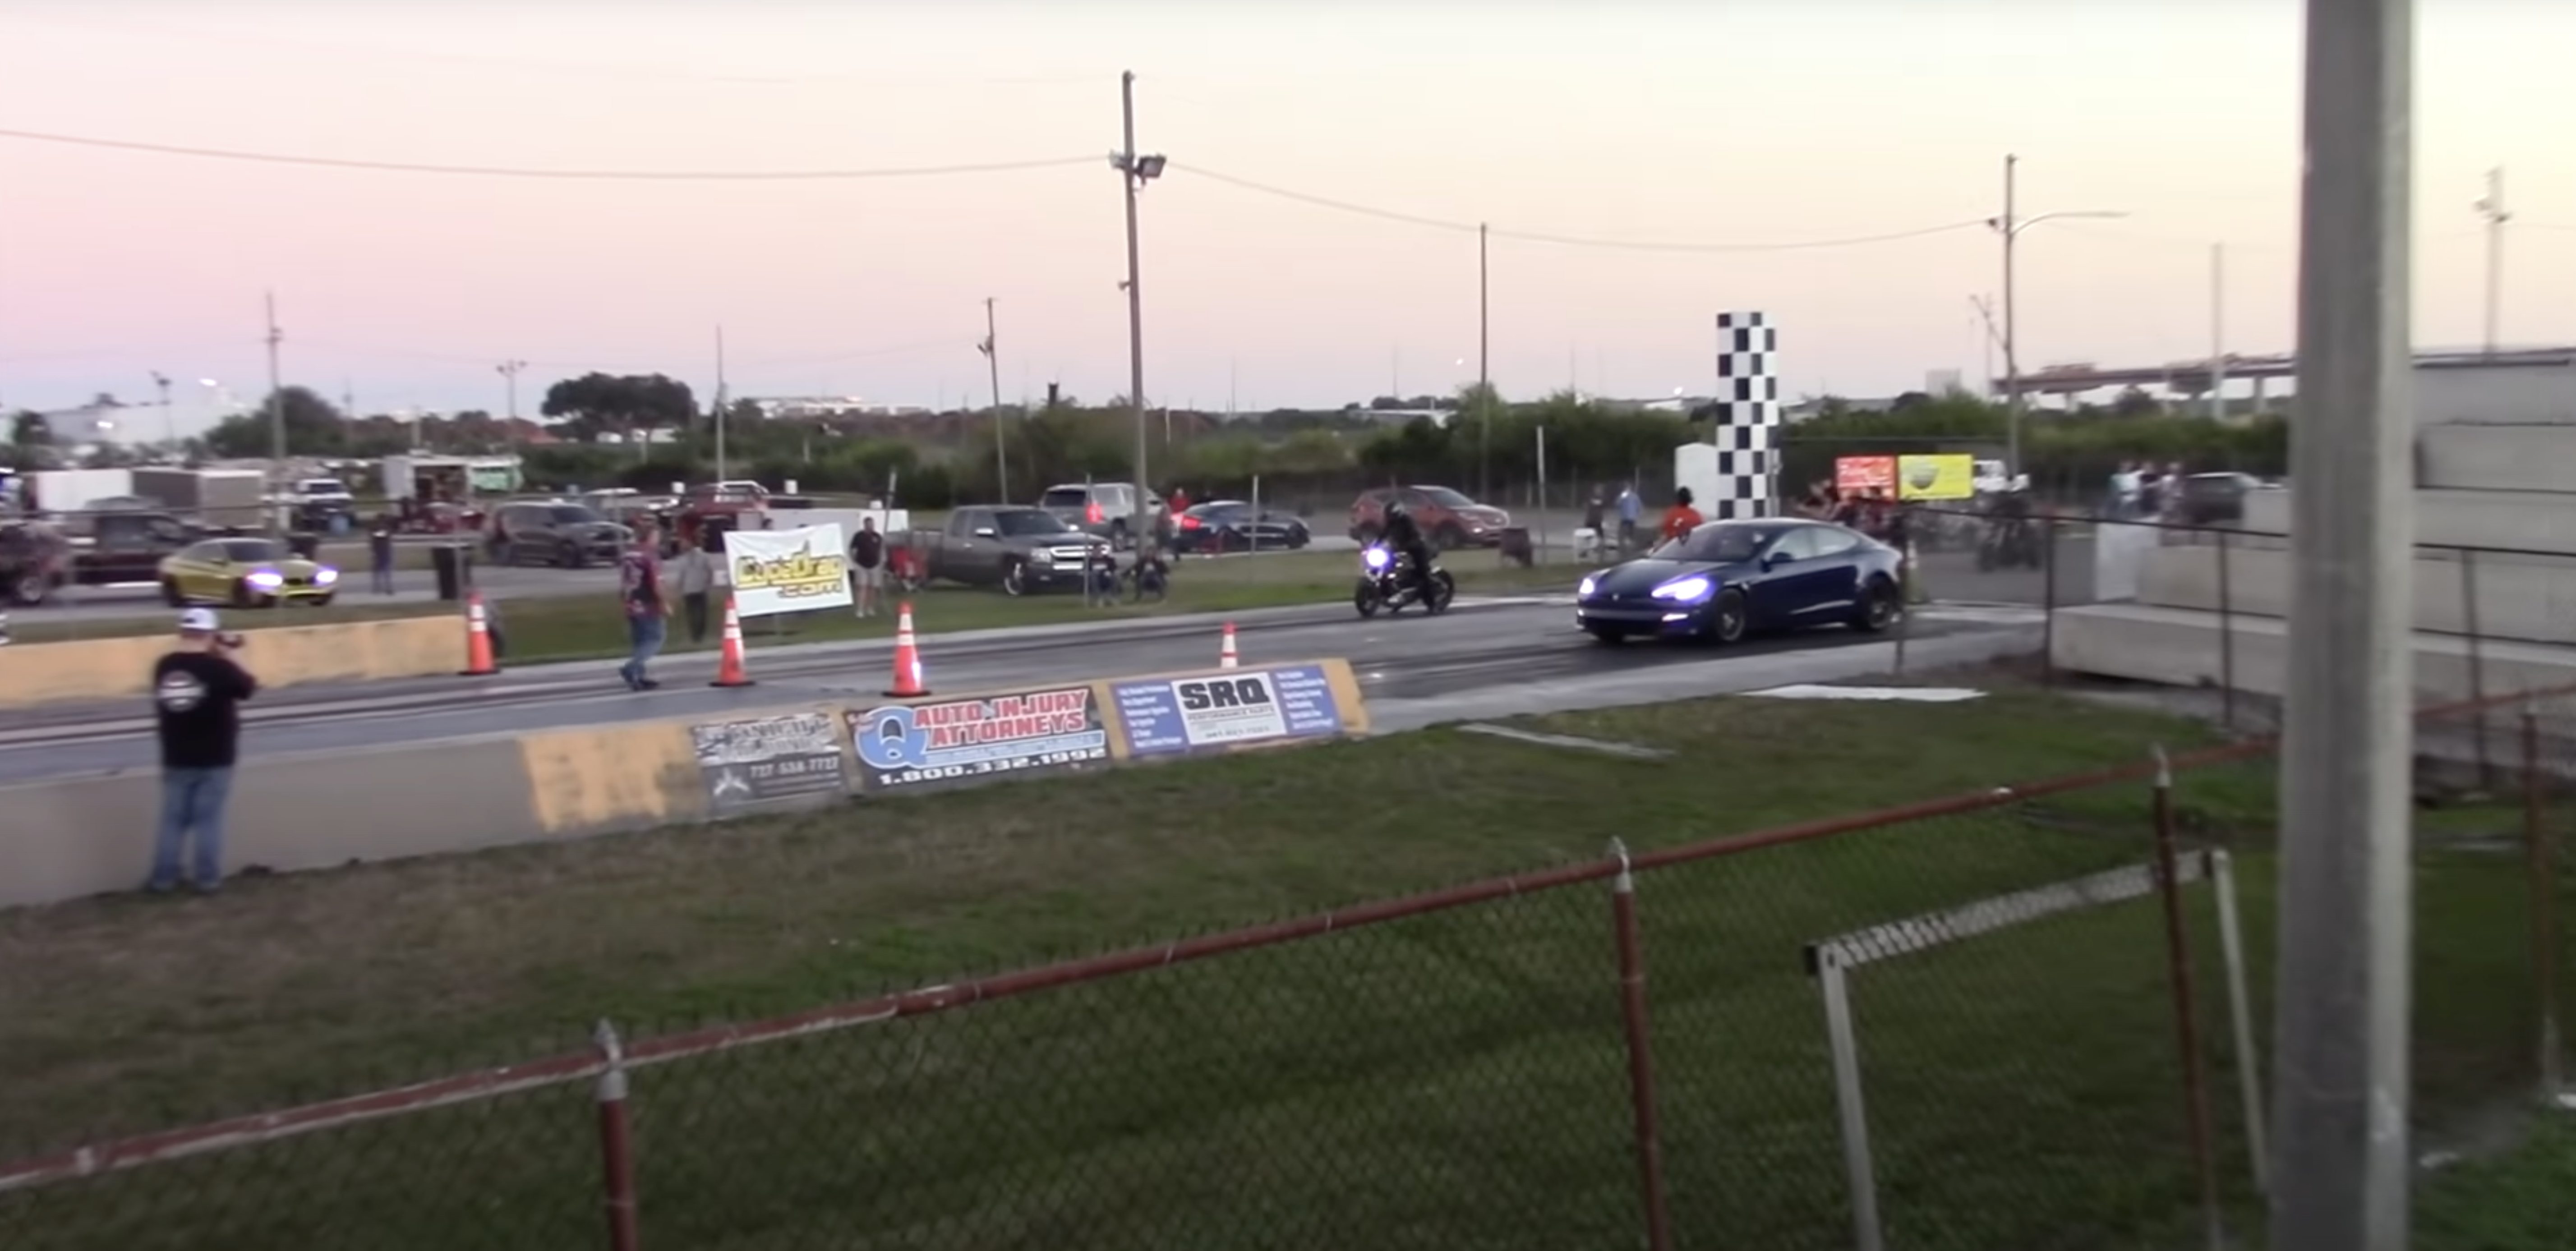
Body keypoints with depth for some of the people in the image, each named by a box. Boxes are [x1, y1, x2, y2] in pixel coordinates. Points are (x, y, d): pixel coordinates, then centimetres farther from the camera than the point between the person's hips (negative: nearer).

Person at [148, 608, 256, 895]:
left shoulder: (164, 666, -4)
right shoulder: (219, 668, -17)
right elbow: (250, 689, -1)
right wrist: (228, 657, 8)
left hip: (176, 759, 3)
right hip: (215, 759, -3)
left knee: (173, 820, 12)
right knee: (208, 820, 5)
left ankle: (163, 879, 16)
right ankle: (207, 879, 10)